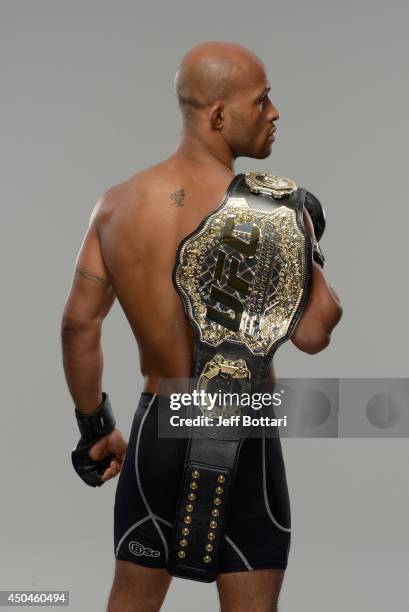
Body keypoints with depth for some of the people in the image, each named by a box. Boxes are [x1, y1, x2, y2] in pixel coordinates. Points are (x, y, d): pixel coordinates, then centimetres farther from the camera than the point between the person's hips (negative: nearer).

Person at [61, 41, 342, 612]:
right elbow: (313, 332, -18)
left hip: (155, 431, 4)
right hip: (241, 441, -4)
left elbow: (79, 323, 1)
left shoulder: (117, 203, -2)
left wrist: (94, 426, 13)